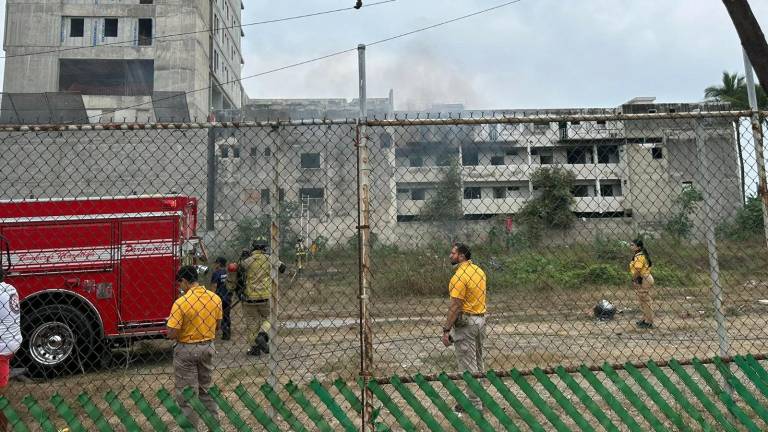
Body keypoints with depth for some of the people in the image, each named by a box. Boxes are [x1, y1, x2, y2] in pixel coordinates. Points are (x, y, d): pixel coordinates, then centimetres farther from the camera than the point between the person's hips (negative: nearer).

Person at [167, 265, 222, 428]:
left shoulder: (181, 303, -21)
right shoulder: (215, 298, -5)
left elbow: (172, 334, -19)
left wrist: (171, 322, 1)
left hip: (186, 350, -5)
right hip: (208, 347, 5)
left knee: (187, 392, 8)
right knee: (206, 388, 21)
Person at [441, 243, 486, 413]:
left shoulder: (459, 276, -19)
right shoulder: (479, 271, 8)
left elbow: (455, 306, -22)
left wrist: (446, 330, -18)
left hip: (465, 322, -9)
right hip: (480, 319, 9)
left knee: (467, 365, 0)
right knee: (477, 362, 18)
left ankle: (474, 404, 7)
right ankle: (478, 398, 28)